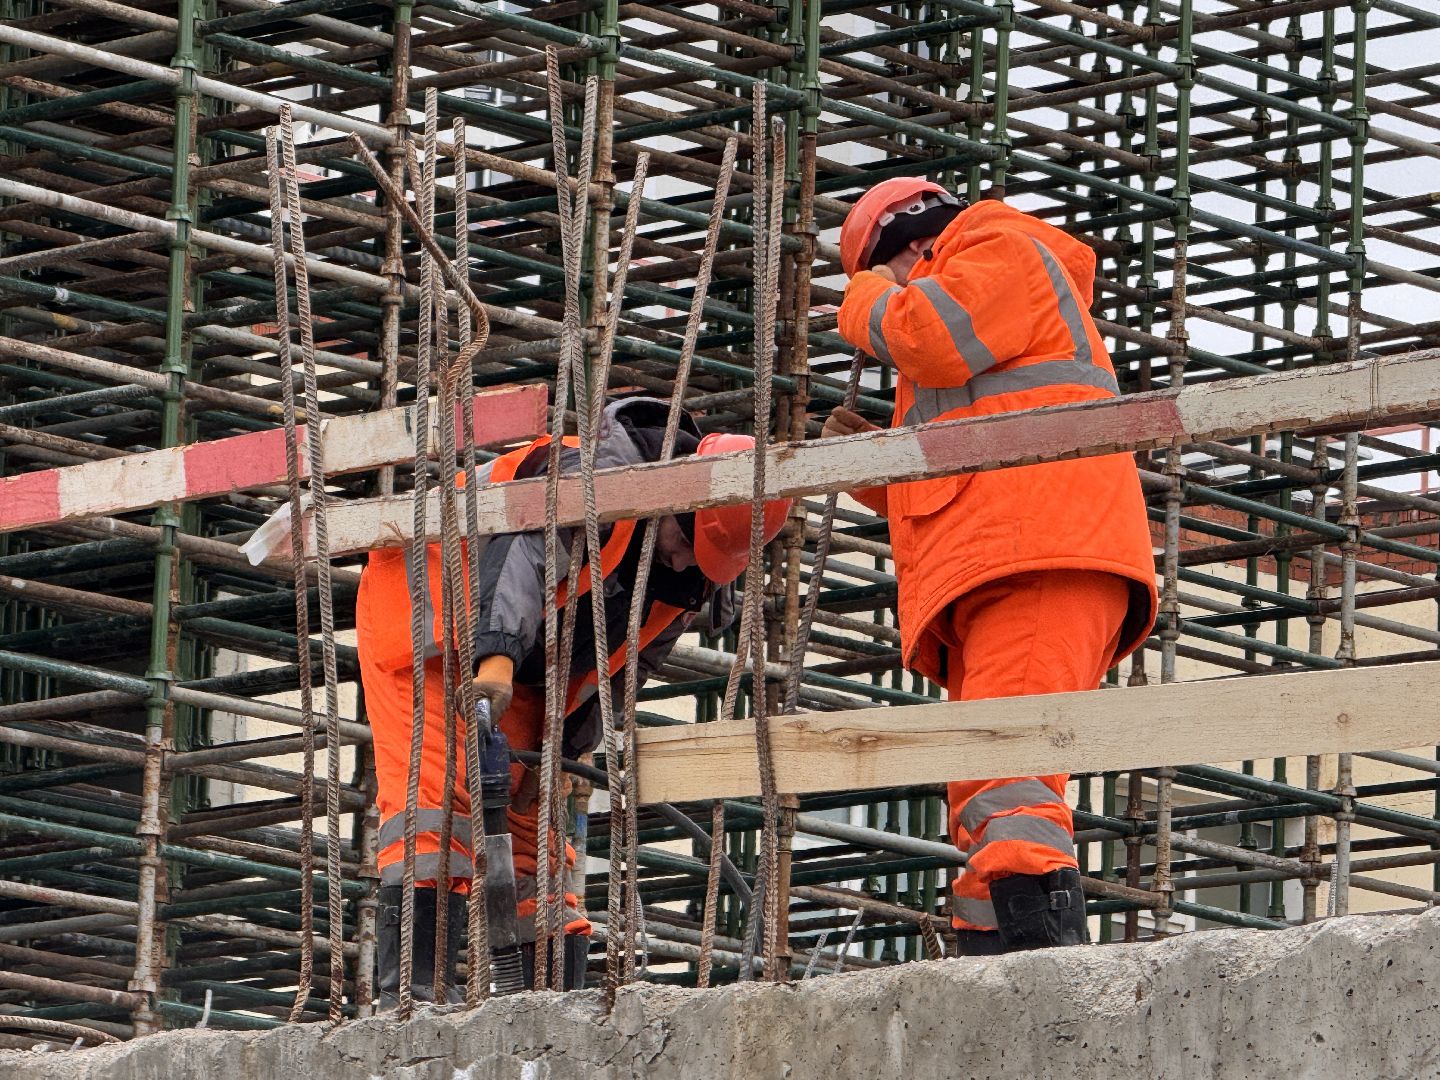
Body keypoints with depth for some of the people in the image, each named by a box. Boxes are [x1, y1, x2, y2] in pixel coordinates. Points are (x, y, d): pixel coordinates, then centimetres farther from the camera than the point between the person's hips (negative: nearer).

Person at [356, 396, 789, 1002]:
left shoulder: (695, 584, -3)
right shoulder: (609, 471, -27)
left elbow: (620, 668, 4)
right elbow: (529, 544, -42)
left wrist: (562, 750, -5)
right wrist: (496, 653, -56)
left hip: (516, 677, 7)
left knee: (534, 819, 3)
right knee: (440, 785, -20)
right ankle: (412, 984, -27)